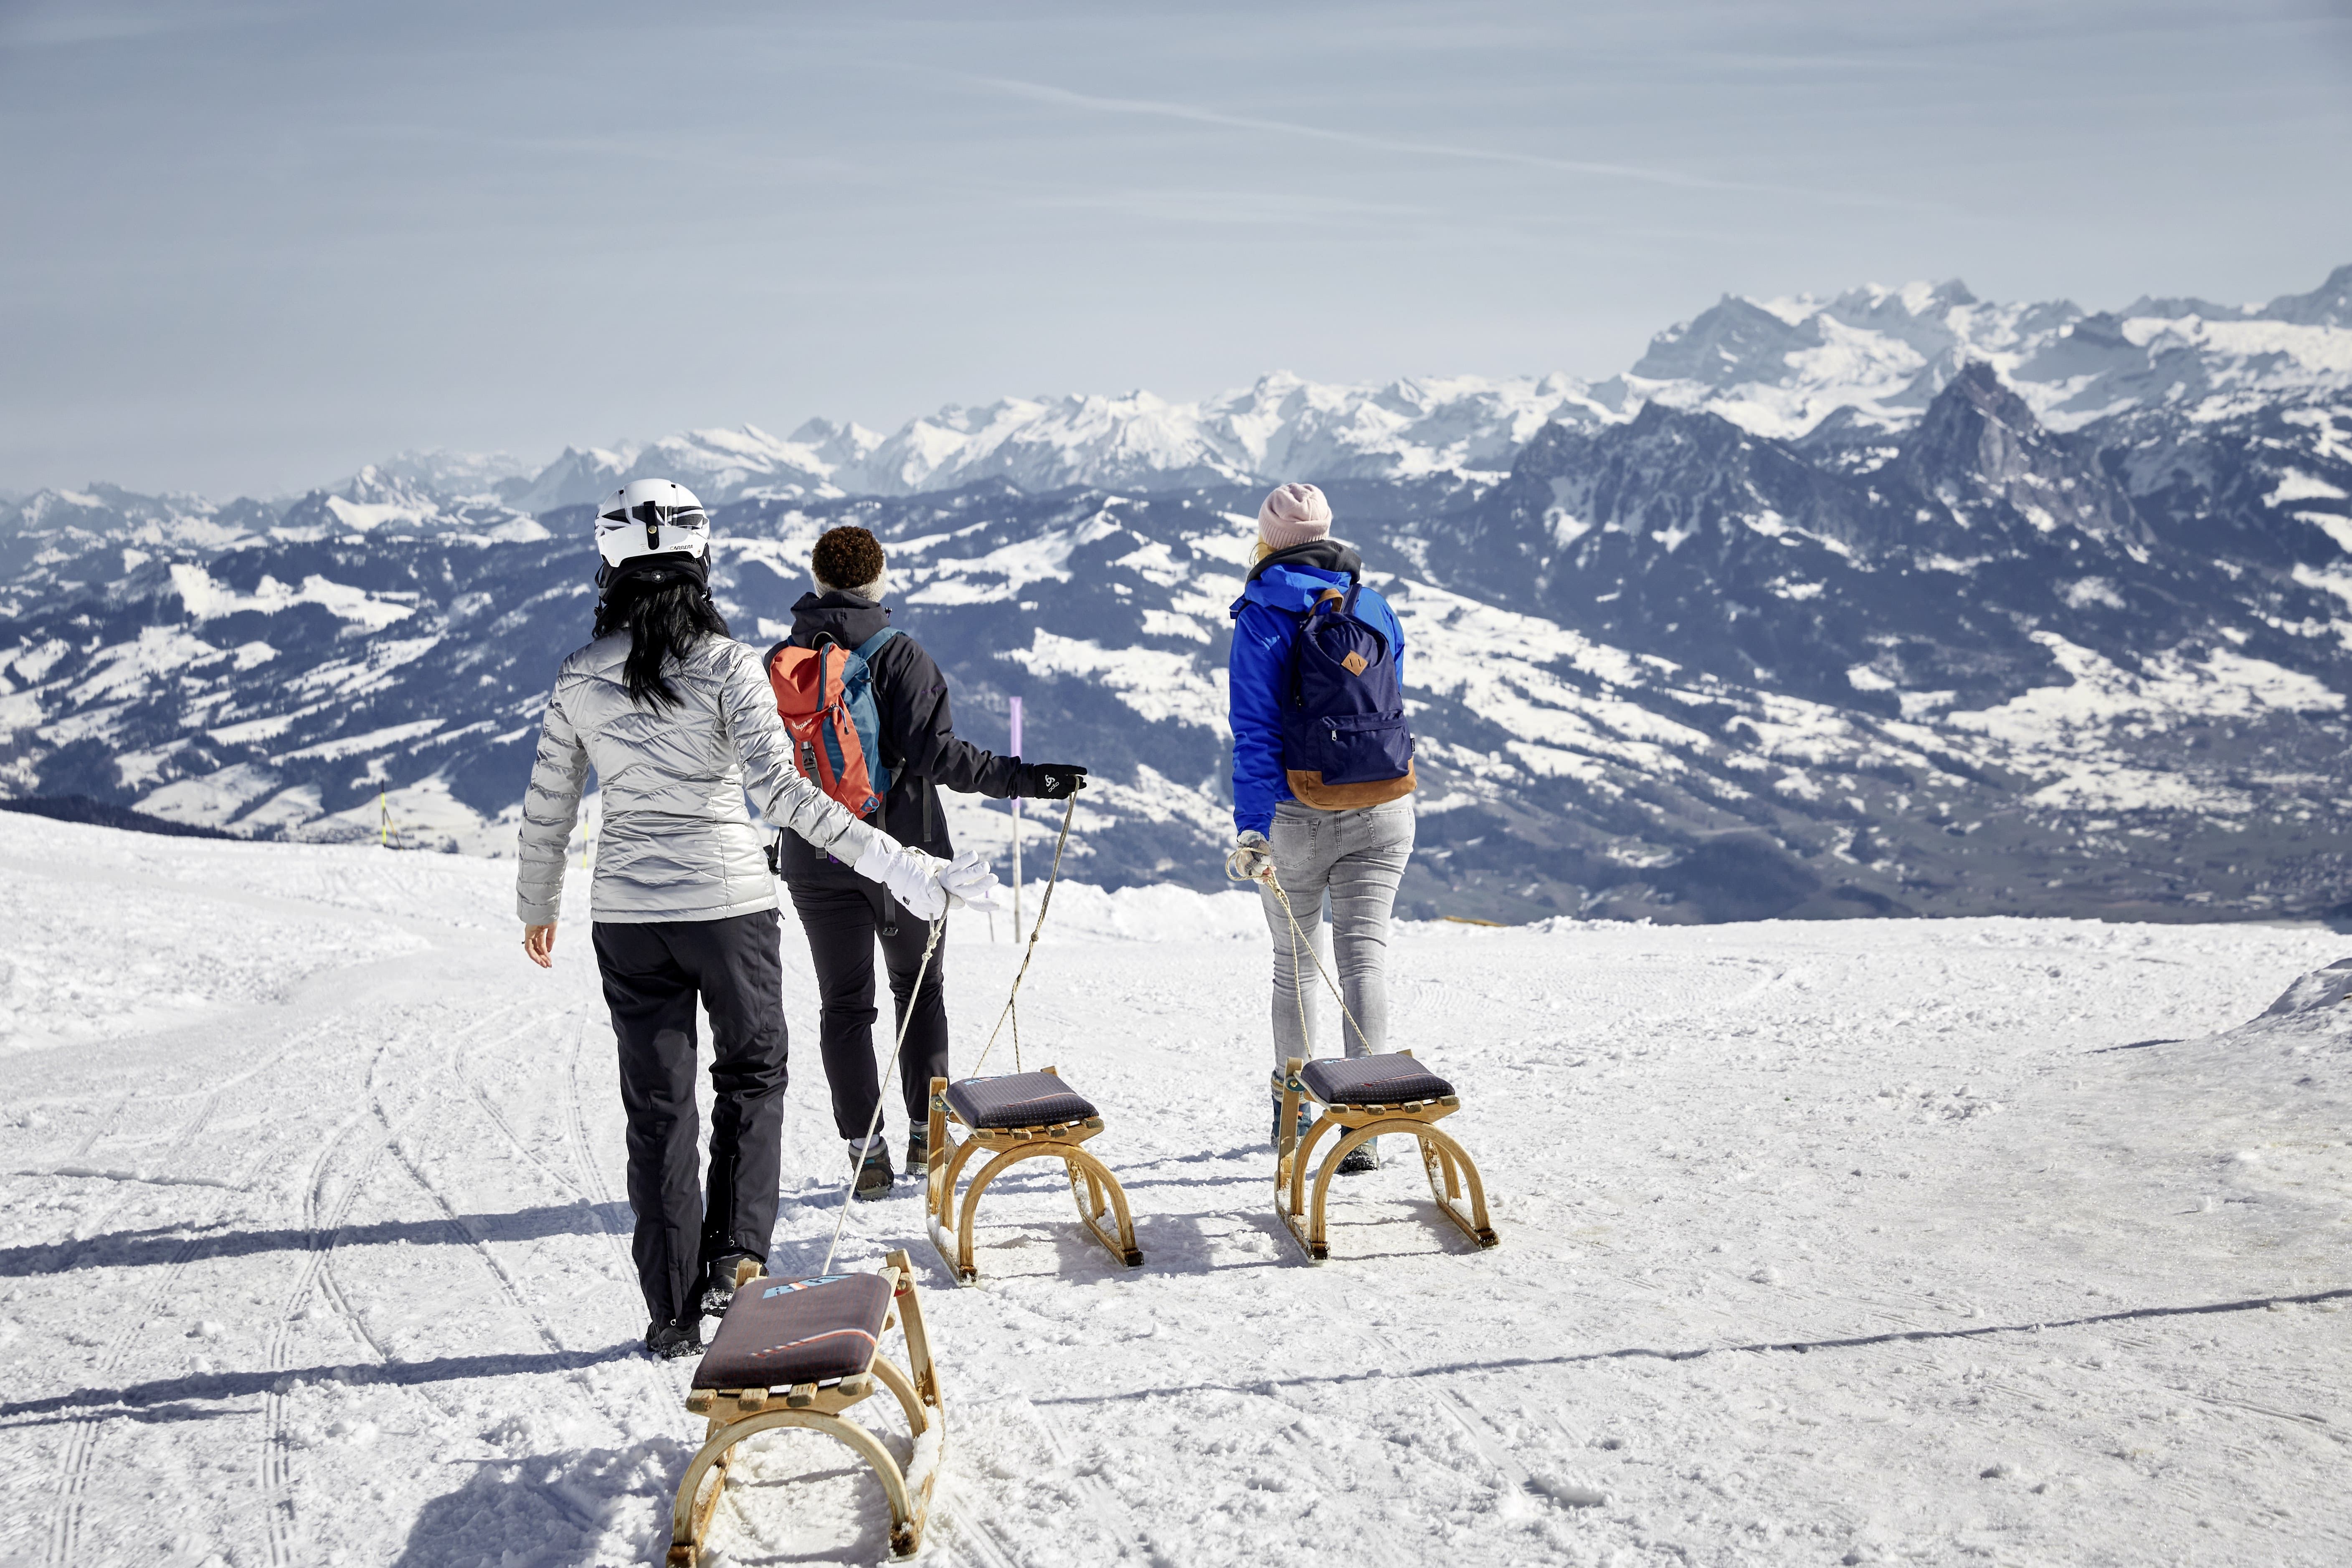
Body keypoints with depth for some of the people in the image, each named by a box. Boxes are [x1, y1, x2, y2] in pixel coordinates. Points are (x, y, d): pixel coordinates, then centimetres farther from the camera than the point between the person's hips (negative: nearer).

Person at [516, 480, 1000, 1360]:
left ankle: (675, 1316, 17)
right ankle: (733, 1260, 8)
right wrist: (901, 866, -22)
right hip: (728, 905, -2)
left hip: (627, 916, 3)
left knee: (658, 1109, 11)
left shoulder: (580, 679, 0)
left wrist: (536, 908, 23)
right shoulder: (726, 664, -10)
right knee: (752, 1075, 20)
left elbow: (547, 810, 6)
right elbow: (781, 793, -20)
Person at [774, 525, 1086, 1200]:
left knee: (845, 1003, 7)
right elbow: (934, 752, -21)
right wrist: (1025, 778, -21)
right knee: (920, 988, 15)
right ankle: (926, 1133, 17)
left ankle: (865, 1153, 6)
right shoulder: (898, 655, -11)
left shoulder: (779, 662, 0)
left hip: (816, 860, 2)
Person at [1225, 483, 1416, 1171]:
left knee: (1294, 962, 13)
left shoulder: (1263, 617, -7)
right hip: (1383, 808, 2)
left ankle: (1293, 1112, 26)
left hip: (1300, 815, -2)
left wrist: (1250, 827, -17)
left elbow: (1256, 732, -14)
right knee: (1365, 953, -2)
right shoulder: (1376, 607, 7)